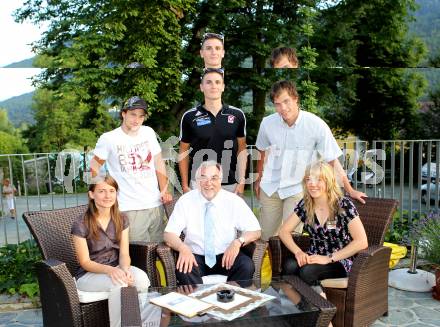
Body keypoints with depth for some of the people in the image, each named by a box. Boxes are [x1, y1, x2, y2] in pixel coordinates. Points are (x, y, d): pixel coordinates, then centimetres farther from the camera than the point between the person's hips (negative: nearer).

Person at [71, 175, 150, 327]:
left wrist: (125, 269, -26)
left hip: (115, 268, 4)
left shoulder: (121, 219, 2)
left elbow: (124, 253, -2)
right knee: (119, 283, -34)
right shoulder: (80, 224, -13)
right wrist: (110, 270, -30)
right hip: (89, 274, -4)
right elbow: (85, 262, -12)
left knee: (141, 278, -28)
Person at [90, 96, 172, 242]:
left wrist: (164, 190, 6)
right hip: (130, 209, -4)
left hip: (156, 204, 4)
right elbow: (95, 166, 5)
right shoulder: (108, 139, -5)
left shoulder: (149, 132, 7)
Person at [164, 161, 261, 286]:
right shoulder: (185, 201, -3)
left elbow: (255, 231, -2)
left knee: (247, 265, -28)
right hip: (195, 257, 0)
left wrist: (238, 242, -24)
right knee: (183, 269, -32)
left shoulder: (234, 201, -3)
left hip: (226, 256, 1)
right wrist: (182, 247, -28)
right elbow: (169, 234, -6)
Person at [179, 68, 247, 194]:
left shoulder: (237, 115, 0)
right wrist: (185, 185, 0)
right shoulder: (189, 117, -3)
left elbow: (242, 148, 5)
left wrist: (242, 181, -2)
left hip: (230, 184, 1)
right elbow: (184, 152, 3)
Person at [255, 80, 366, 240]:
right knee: (266, 236, 12)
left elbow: (333, 160, -11)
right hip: (270, 187, 3)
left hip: (298, 188, -3)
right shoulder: (267, 123, -8)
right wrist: (259, 178, 20)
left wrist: (350, 190, -9)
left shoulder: (316, 125, -18)